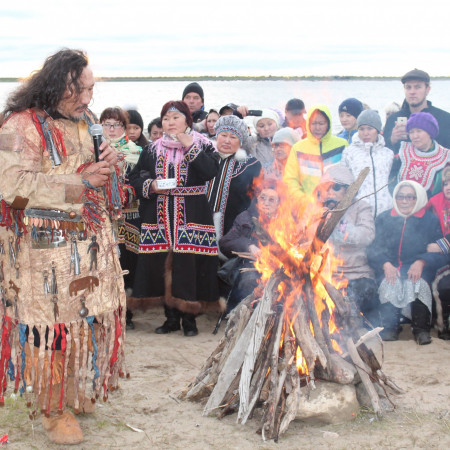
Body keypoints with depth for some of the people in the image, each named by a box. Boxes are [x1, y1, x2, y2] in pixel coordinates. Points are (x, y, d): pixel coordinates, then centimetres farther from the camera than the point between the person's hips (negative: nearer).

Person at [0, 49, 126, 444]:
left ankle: (75, 390, 30)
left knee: (88, 317, 11)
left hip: (91, 240, 7)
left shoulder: (84, 123, 13)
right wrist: (81, 182, -20)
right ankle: (52, 408, 13)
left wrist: (108, 163, 1)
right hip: (47, 245, -7)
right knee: (53, 322, -1)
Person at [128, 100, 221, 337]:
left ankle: (189, 317, 5)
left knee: (189, 265, -6)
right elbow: (135, 177, 12)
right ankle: (171, 317, 15)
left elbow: (211, 171, -13)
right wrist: (150, 185, -7)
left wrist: (190, 146, -14)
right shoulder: (152, 150, 14)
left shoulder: (202, 145, 4)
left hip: (191, 217, -3)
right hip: (160, 217, 3)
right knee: (164, 266, 4)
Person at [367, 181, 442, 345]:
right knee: (388, 283, -33)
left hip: (418, 268, -1)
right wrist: (386, 264, -16)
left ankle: (421, 328, -22)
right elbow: (374, 248, 5)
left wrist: (421, 262, -20)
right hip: (390, 268, 1)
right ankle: (390, 327, -20)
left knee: (418, 284, -35)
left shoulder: (430, 219, 11)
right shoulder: (383, 219, 16)